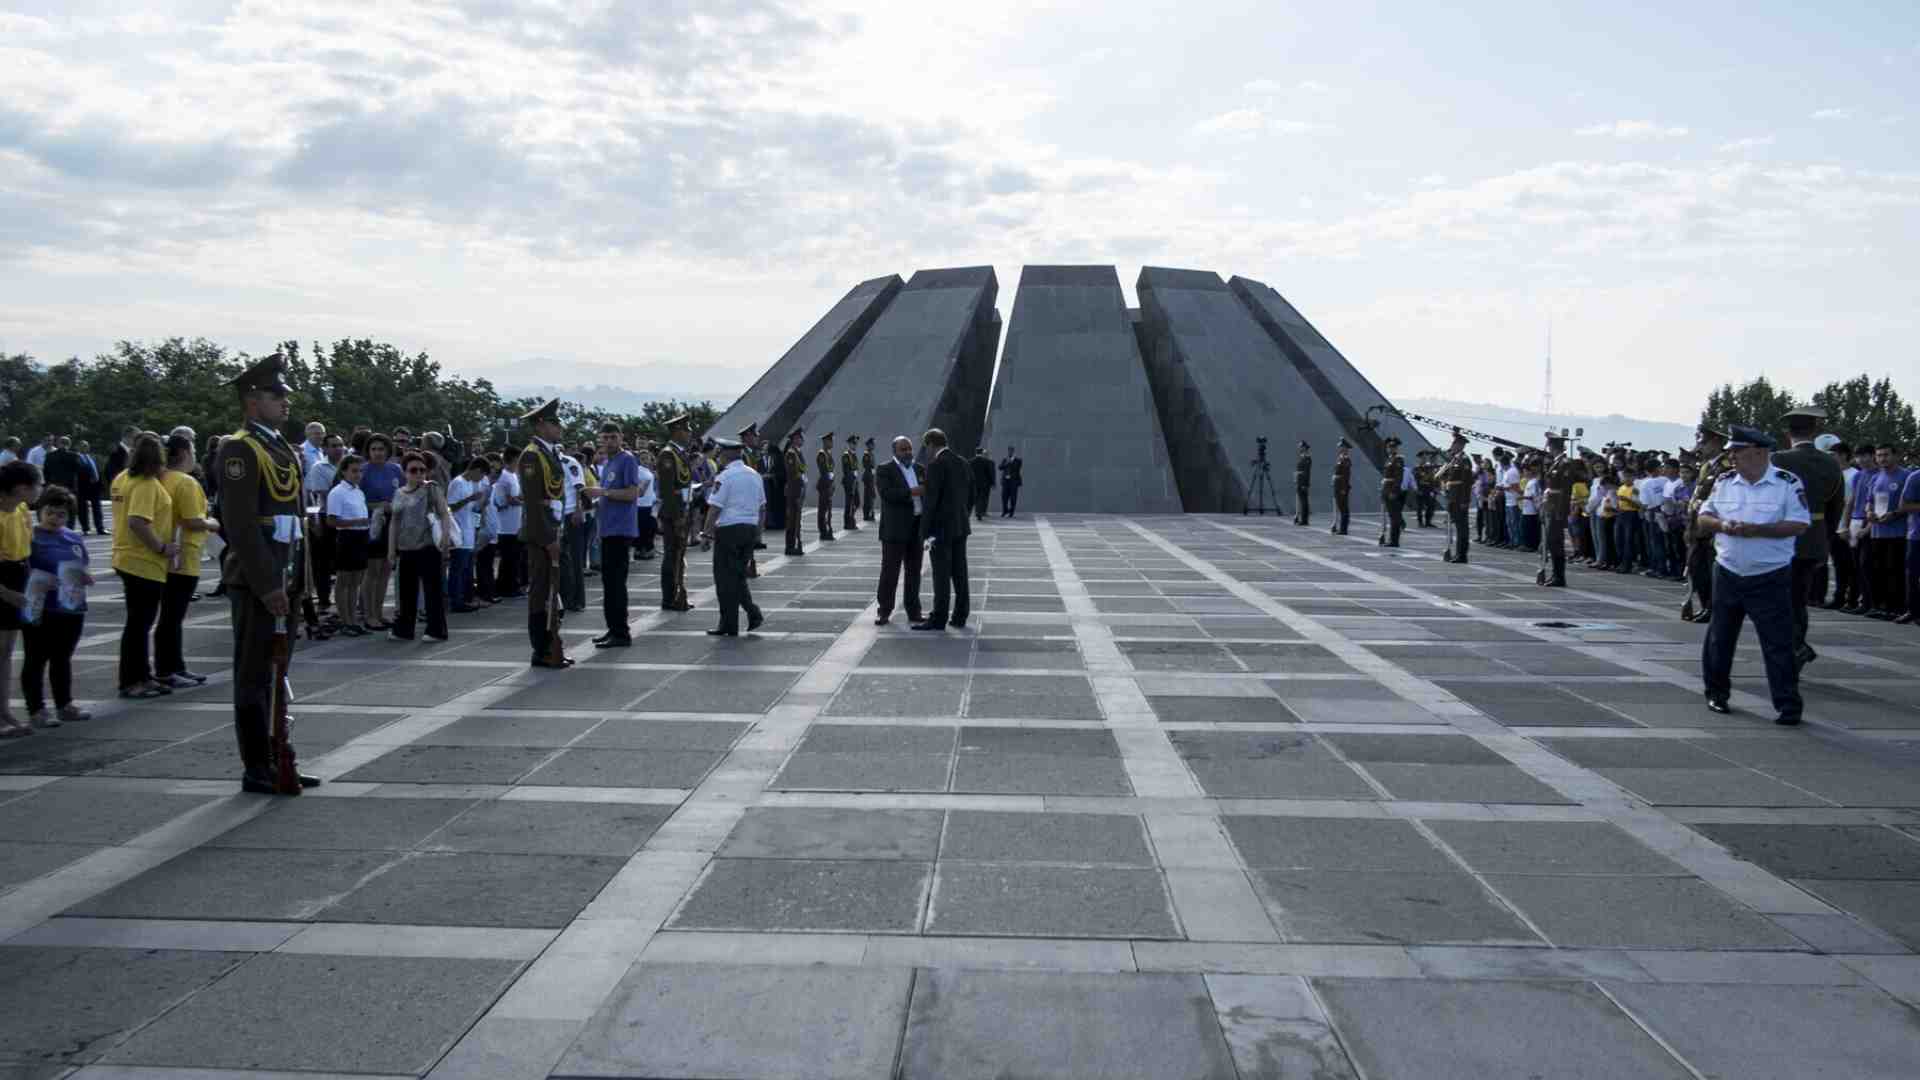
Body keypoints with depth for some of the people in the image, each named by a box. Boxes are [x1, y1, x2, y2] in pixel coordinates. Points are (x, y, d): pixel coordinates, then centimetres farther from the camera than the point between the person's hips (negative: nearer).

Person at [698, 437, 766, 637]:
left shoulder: (724, 477, -11)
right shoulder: (754, 475, 11)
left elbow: (715, 508, -14)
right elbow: (760, 505, 15)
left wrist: (706, 534, -10)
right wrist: (757, 532, 21)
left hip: (729, 529, -7)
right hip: (750, 529, 7)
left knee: (726, 578, 2)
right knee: (738, 575, 19)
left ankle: (729, 626, 5)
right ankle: (753, 614, 7)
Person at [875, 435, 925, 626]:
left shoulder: (918, 469, 14)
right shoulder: (885, 470, -4)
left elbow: (924, 493, 21)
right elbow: (886, 493, -19)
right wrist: (910, 492, -29)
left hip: (916, 528, 5)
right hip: (894, 529, -5)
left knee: (914, 571, 9)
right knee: (890, 571, -1)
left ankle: (913, 612, 16)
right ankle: (884, 612, 6)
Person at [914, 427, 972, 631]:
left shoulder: (936, 465, -15)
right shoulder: (961, 463, 9)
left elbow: (930, 500, -17)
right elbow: (968, 492, 14)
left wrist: (925, 531, -13)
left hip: (941, 528, -8)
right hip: (960, 526, 8)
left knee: (941, 575, -5)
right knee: (959, 573, 9)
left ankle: (939, 618, -2)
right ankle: (959, 616, 13)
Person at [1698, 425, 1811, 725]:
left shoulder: (1787, 483, -7)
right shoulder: (1724, 482, 6)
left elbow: (1799, 524, -12)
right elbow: (1702, 518, 9)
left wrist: (1756, 530, -22)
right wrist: (1723, 525, -13)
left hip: (1771, 579, -4)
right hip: (1728, 574, 4)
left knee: (1778, 643, -4)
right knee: (1720, 638, 13)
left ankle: (1788, 704, 0)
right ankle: (1717, 692, 28)